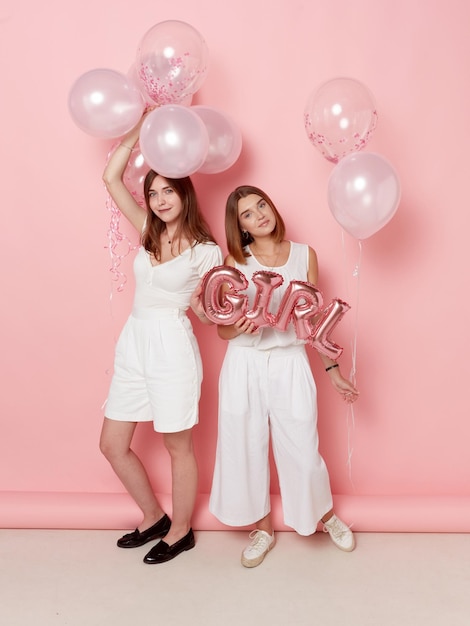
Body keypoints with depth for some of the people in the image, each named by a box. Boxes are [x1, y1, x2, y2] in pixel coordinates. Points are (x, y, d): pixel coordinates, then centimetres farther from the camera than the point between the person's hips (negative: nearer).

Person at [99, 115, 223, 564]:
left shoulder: (205, 251, -7)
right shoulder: (149, 232, 8)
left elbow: (207, 315, -2)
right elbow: (111, 178, 7)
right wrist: (138, 130, 6)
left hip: (172, 346, -6)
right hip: (133, 344, 7)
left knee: (178, 446, 9)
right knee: (112, 444, 12)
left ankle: (180, 531, 31)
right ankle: (153, 518, 33)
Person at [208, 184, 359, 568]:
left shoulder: (304, 255, 2)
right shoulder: (236, 262, -1)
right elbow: (223, 330, -1)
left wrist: (333, 370, 8)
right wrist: (242, 324, -23)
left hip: (290, 364, 0)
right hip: (245, 366, 1)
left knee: (302, 449, 6)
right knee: (247, 448, 10)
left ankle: (325, 514, 37)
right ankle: (263, 528, 34)